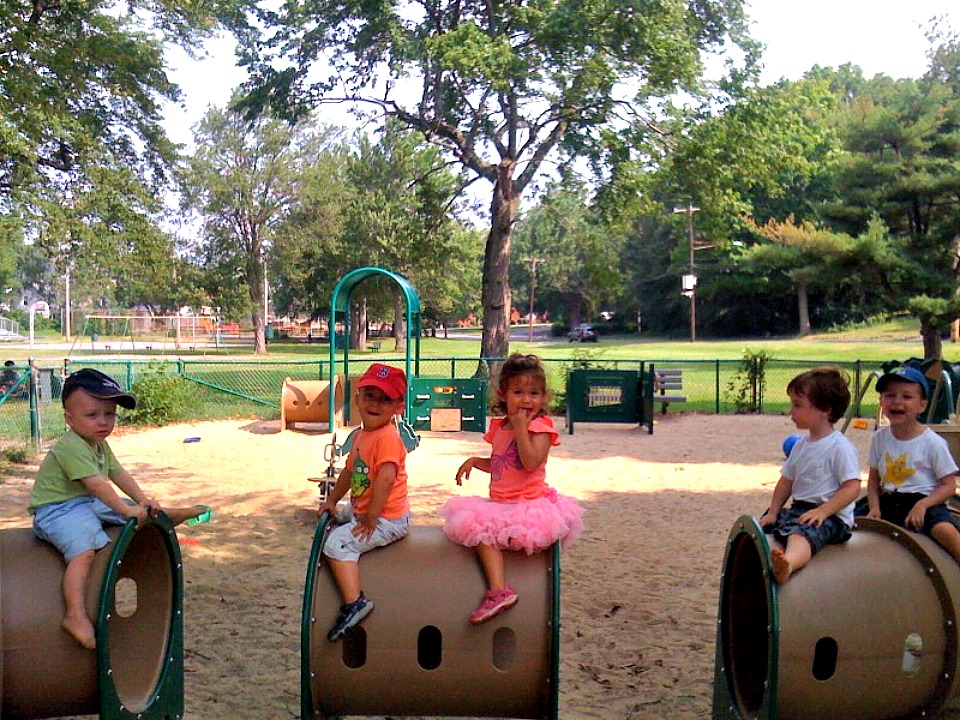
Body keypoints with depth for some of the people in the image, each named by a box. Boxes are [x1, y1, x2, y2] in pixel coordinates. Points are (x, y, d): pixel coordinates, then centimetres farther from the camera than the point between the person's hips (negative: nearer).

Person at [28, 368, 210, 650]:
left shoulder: (100, 445, 10)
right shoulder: (71, 447, -23)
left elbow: (118, 474, 10)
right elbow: (96, 483, -28)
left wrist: (143, 500, -1)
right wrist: (127, 510, -28)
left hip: (88, 503, 10)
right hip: (57, 509, -10)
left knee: (146, 513, 11)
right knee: (84, 551, -33)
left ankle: (179, 514, 34)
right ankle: (75, 616, -40)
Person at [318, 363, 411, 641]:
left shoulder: (387, 437, -22)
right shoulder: (361, 435, 10)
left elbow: (386, 478, -30)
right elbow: (349, 471, 23)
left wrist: (370, 519, -27)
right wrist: (331, 500, 23)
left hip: (387, 520, -11)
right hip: (362, 513, 11)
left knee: (337, 542, -19)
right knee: (333, 530, 29)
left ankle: (354, 602, -20)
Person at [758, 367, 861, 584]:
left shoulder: (839, 446, -9)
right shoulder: (801, 444, 17)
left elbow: (852, 487, -16)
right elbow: (787, 480, 22)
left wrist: (822, 511, -25)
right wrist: (773, 512, 10)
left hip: (831, 515, -11)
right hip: (799, 509, 11)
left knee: (801, 533, -40)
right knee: (761, 527, 4)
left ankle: (788, 564, -69)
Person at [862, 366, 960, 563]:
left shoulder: (932, 442, -6)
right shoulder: (880, 438, 6)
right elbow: (873, 479, 13)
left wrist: (923, 505, -20)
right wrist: (874, 507, -5)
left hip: (924, 501, -4)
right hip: (889, 501, 5)